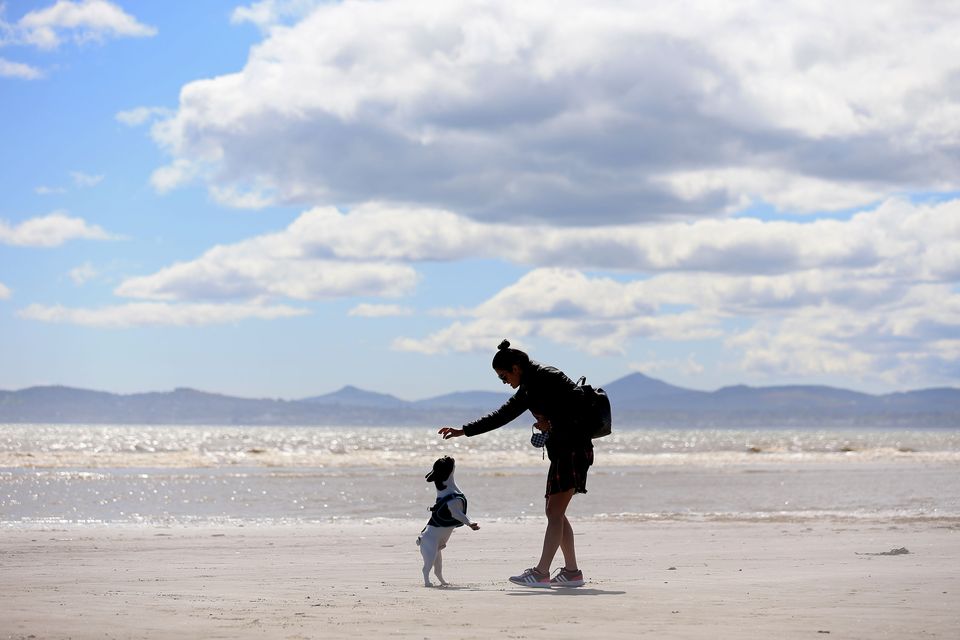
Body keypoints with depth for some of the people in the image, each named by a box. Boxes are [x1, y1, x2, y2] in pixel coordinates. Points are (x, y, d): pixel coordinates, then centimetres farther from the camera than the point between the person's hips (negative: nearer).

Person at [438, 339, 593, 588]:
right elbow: (502, 416, 25)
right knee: (554, 512, 9)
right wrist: (463, 431, 24)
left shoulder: (548, 377, -11)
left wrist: (552, 423, -12)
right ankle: (572, 572, 11)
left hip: (573, 448, -10)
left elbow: (581, 402, -19)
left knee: (555, 512, -12)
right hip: (561, 449, 10)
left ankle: (541, 572, -14)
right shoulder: (528, 390, 18)